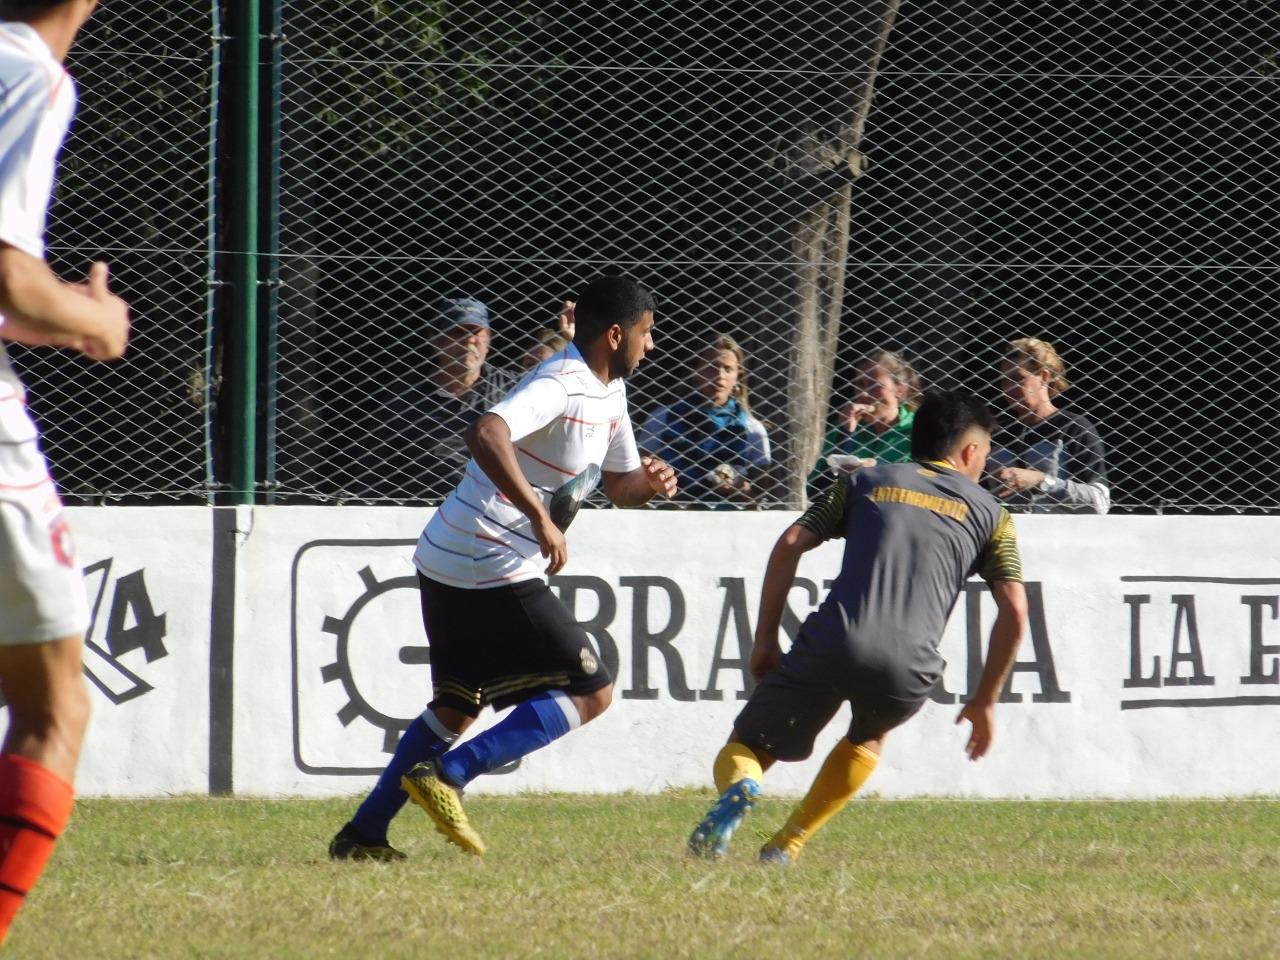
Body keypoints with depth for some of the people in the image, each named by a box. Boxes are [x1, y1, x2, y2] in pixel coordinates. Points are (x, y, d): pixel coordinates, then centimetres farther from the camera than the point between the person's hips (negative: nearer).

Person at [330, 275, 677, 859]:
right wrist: (540, 517, -34)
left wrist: (647, 484, 0)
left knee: (458, 704, 21)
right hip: (493, 569, -10)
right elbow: (486, 435, -34)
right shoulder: (561, 385, -17)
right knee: (590, 692, -5)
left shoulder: (610, 390, 15)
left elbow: (618, 486, 24)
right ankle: (448, 774, -14)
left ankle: (363, 834, 20)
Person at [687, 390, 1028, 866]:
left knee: (746, 748, 13)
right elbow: (1014, 609, 10)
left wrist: (765, 639, 16)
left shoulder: (865, 481, 22)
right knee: (868, 737, 35)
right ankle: (785, 847, 19)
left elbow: (789, 544, 11)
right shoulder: (990, 514, 20)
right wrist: (985, 701, 18)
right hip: (908, 674, 1)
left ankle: (739, 788, -25)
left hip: (830, 647, -1)